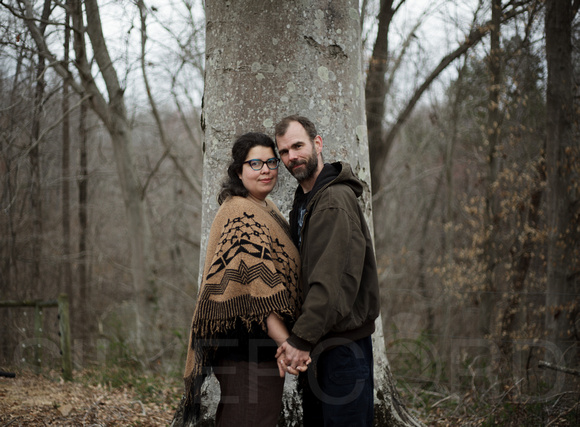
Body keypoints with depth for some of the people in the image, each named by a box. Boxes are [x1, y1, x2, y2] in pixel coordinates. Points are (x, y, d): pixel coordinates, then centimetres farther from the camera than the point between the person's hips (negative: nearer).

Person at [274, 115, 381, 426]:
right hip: (314, 341, 10)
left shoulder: (336, 200, -18)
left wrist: (300, 339, -27)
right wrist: (297, 339, 10)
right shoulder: (303, 200, 15)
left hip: (343, 340, -10)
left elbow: (333, 280, -26)